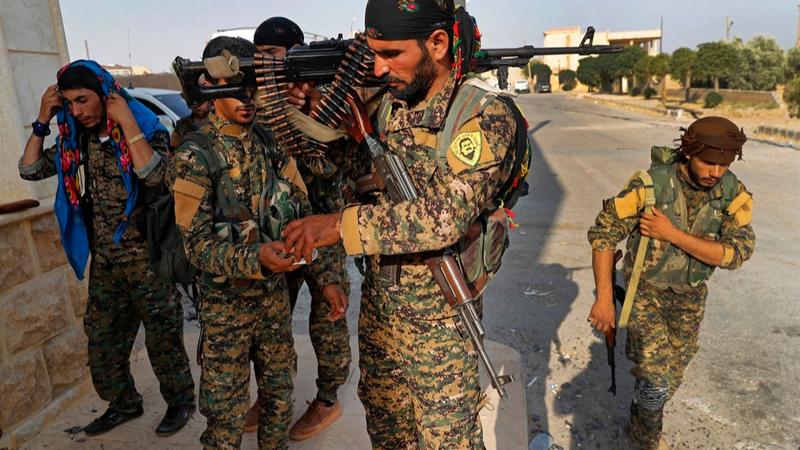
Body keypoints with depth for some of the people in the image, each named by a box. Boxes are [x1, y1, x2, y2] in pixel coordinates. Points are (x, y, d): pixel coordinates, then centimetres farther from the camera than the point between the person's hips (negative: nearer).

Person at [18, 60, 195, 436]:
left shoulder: (146, 129, -14)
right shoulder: (77, 139, 4)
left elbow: (155, 176, -32)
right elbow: (30, 170, 5)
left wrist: (127, 122, -29)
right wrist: (43, 120, -3)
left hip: (146, 260, -6)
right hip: (104, 262, 6)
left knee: (163, 340, 6)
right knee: (102, 342, 17)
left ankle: (180, 401, 28)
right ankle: (124, 403, 38)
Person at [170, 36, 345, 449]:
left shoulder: (271, 145, 1)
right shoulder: (196, 154, -13)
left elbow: (302, 214, 2)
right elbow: (198, 244, -16)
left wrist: (326, 276, -4)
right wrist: (257, 259, -33)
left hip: (276, 295, 5)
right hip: (227, 304, -4)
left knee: (279, 396, 20)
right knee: (227, 414, 10)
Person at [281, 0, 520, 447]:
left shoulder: (485, 115, -18)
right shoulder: (388, 109, 3)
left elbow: (445, 216, -30)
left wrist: (340, 225, -28)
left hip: (438, 322, -6)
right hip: (377, 310, 7)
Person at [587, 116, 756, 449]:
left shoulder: (735, 194, -13)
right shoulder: (651, 184, -24)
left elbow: (735, 254, -21)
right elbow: (603, 233, -20)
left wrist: (672, 234, -30)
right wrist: (604, 298, -22)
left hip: (690, 297, 4)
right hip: (646, 290, -4)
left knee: (671, 379, 19)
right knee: (657, 381, -11)